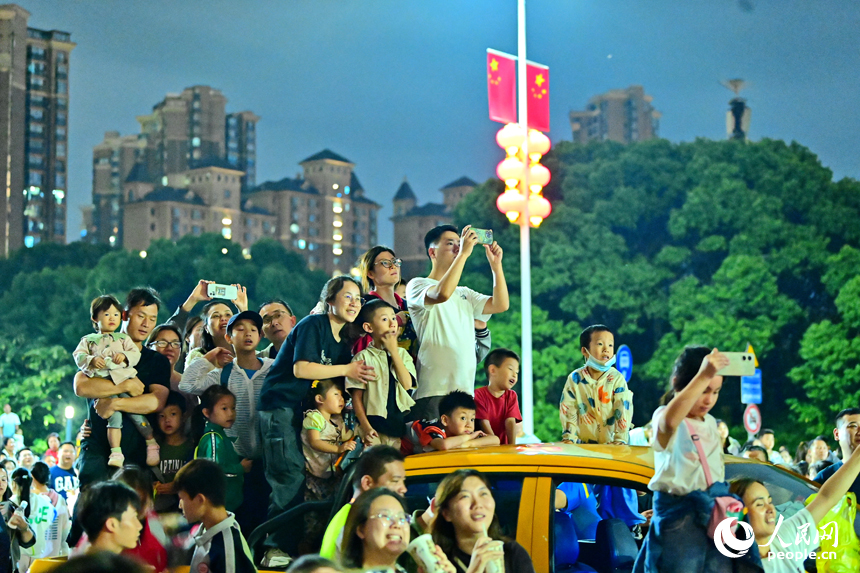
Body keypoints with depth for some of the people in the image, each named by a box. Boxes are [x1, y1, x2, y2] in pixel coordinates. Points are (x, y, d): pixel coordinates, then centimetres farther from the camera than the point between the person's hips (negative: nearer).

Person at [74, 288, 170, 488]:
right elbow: (80, 386, -6)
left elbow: (157, 401, -3)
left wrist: (115, 404, -13)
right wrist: (126, 386, -9)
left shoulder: (157, 361, 15)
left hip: (135, 451, 1)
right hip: (96, 447, -1)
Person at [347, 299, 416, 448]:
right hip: (375, 427, -3)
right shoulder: (363, 358, -1)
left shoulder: (402, 353, 10)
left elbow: (407, 384, -6)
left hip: (401, 423, 4)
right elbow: (357, 397, -3)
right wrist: (366, 427, -12)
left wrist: (393, 351, -5)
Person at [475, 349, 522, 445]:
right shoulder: (479, 394, -4)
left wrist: (512, 446, -17)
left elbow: (510, 422, -2)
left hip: (503, 447, 4)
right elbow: (485, 424, -12)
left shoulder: (511, 396, 12)